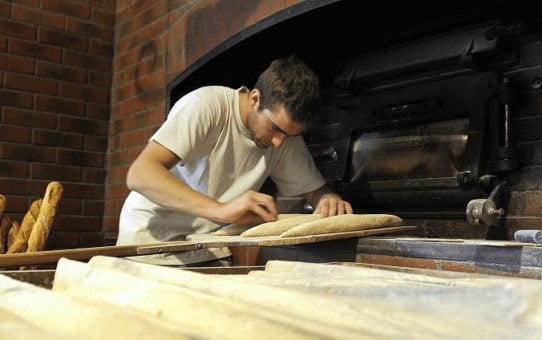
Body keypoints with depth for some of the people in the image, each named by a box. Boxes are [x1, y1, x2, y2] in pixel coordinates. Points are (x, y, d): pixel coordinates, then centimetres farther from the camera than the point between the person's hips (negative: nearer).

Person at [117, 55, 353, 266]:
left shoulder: (286, 133, -5)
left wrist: (329, 200, -21)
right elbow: (139, 175, -30)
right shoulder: (206, 106, -21)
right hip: (154, 240, -3)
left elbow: (316, 190, 4)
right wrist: (220, 209, -41)